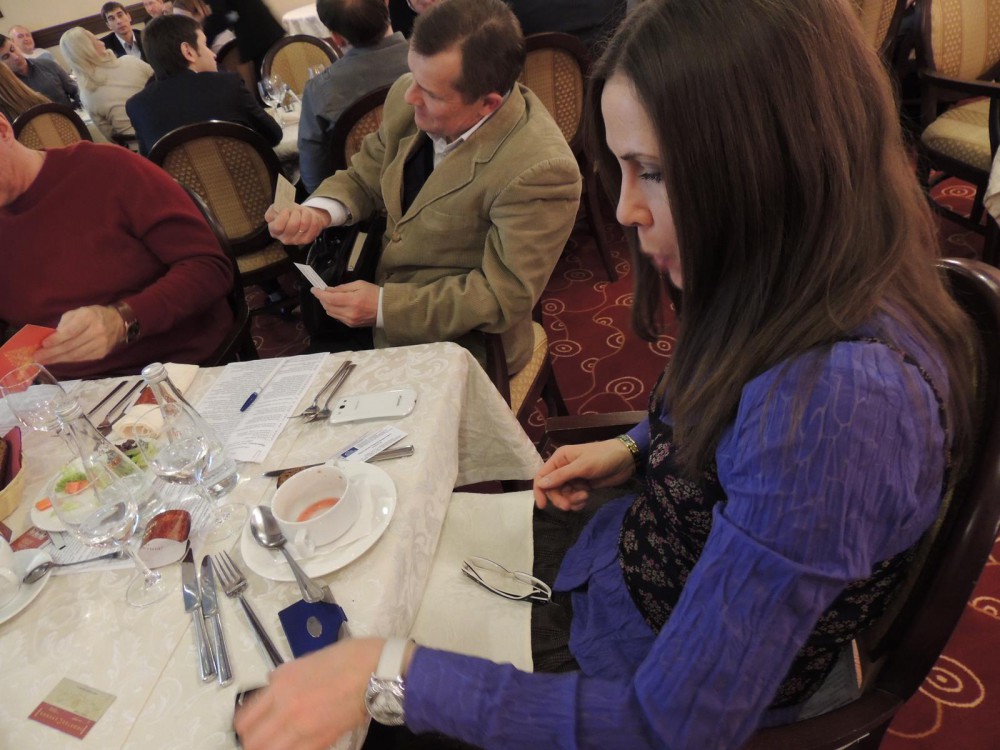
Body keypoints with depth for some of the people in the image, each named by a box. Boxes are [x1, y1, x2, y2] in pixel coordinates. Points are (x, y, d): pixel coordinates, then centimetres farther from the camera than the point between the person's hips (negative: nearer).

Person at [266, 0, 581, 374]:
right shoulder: (410, 100, -8)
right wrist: (318, 212, -15)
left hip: (457, 345, -6)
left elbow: (504, 296, -24)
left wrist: (385, 307, -27)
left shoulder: (539, 170, -28)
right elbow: (366, 177, 7)